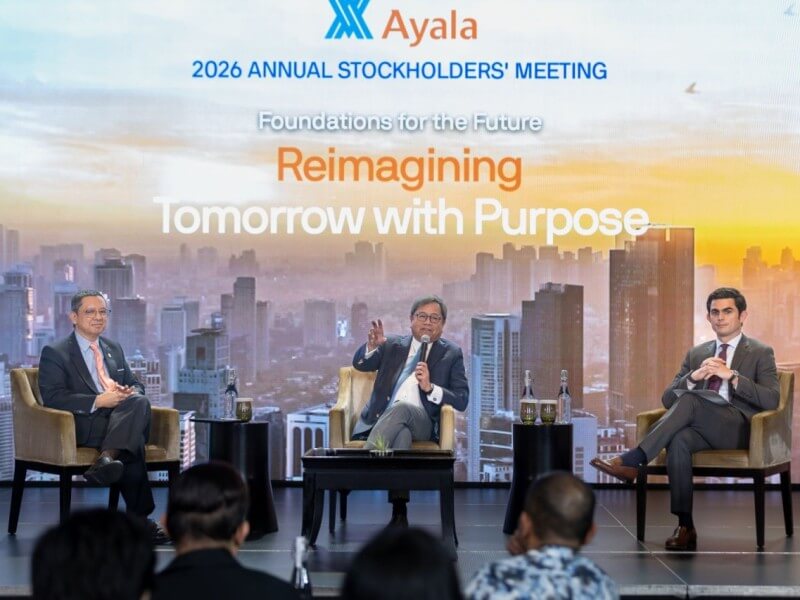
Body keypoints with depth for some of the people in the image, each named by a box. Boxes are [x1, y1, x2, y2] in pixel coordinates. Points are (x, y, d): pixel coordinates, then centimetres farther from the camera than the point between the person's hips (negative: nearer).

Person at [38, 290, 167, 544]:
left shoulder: (114, 349, 25)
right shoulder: (55, 353, 4)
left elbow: (136, 385, 25)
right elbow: (52, 397, -8)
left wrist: (130, 393, -3)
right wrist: (97, 402, -21)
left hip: (121, 418, 5)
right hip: (83, 426, -5)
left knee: (139, 401, -33)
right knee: (133, 441, -34)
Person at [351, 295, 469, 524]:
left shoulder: (451, 354, 14)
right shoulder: (392, 345, 21)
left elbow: (462, 400, 5)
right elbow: (359, 364, 4)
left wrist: (430, 387, -12)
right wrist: (372, 346, -18)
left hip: (421, 422, -1)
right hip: (380, 420, 1)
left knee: (402, 408, -38)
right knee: (402, 433, -37)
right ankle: (399, 510, -46)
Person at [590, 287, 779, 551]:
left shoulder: (761, 353, 10)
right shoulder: (696, 354, 22)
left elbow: (771, 400, -6)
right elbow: (668, 399, 13)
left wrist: (731, 376, -15)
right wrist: (695, 376, -7)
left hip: (738, 428, -3)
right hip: (699, 427, 4)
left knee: (690, 399, -33)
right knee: (679, 440, -35)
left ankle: (631, 461, -38)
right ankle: (685, 527, -35)